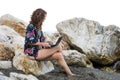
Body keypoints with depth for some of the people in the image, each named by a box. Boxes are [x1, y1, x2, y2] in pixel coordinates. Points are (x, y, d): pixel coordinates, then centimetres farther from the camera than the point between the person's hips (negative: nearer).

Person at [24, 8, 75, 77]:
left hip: (38, 51, 9)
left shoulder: (38, 27, 14)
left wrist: (46, 42, -1)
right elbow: (29, 41, -22)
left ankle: (70, 74, -8)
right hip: (32, 53, -9)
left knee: (59, 55, -10)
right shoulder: (31, 27, -14)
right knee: (58, 47, -13)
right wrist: (43, 44, -18)